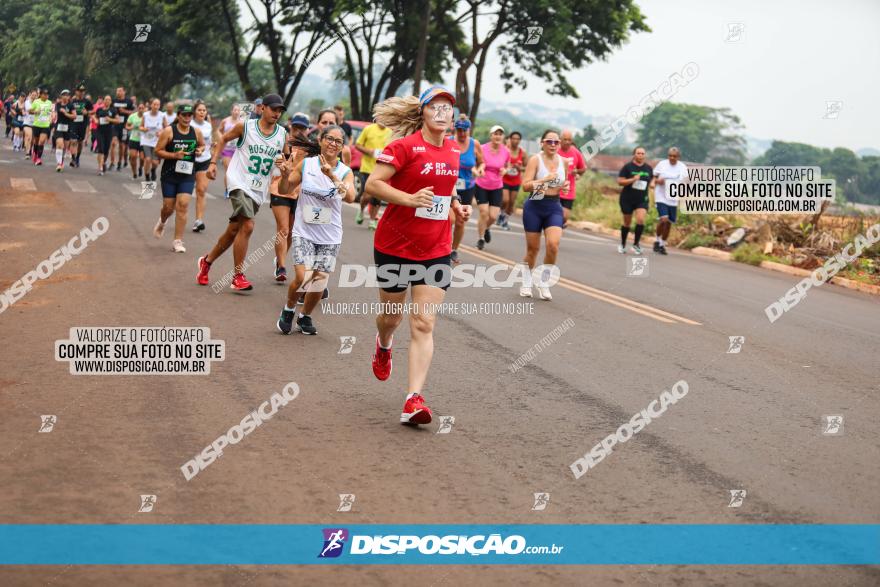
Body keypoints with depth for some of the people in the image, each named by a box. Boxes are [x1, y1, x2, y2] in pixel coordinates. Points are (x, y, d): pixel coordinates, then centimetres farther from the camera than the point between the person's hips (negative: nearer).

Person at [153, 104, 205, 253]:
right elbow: (158, 151, -6)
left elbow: (202, 145, 22)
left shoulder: (196, 132, 2)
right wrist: (174, 155, -19)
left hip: (187, 175, 2)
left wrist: (200, 150, -1)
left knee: (183, 205, -10)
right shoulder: (168, 131, -8)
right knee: (168, 207, 6)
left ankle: (178, 241, -5)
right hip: (170, 174, -2)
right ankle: (161, 223, 45)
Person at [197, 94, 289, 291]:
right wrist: (213, 162, 1)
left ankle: (206, 261, 33)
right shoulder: (245, 127, -5)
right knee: (247, 226, -21)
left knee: (233, 231, 12)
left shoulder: (282, 134, 5)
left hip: (258, 191, 5)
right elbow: (223, 139, 9)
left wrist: (283, 162, -6)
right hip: (239, 183, -5)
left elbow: (286, 156, 17)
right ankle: (238, 276, -13)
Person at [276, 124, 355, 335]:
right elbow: (285, 190, 7)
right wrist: (285, 175, -14)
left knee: (319, 282, 3)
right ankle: (288, 310, 13)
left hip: (330, 236, 1)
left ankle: (305, 317, 30)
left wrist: (332, 177, -34)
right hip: (304, 231, -1)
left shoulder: (345, 172, -5)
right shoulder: (306, 164, -4)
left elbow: (350, 197, -23)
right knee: (302, 277, -16)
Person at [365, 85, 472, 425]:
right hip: (395, 246, -3)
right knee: (392, 316, 15)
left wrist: (456, 206, 6)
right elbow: (373, 184, -18)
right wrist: (410, 199, -30)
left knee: (424, 325, -7)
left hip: (436, 250, 4)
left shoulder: (453, 152, 7)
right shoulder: (405, 146, -12)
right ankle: (384, 346, 53)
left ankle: (413, 400, -12)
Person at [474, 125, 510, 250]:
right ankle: (481, 239, 12)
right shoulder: (483, 149, -13)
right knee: (484, 213, -9)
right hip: (481, 186, -2)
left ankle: (486, 228, 33)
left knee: (493, 216, -3)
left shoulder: (506, 152, -4)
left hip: (496, 188, 2)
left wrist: (504, 170, -10)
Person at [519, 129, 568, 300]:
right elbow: (525, 185, -17)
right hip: (534, 206, -3)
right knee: (533, 248, 6)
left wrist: (564, 186, 1)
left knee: (553, 244, -16)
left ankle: (544, 284, 2)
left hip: (554, 208, 3)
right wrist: (544, 179, -27)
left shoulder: (562, 161, 6)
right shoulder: (535, 160, -8)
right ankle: (527, 283, 28)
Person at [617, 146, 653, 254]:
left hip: (642, 200, 2)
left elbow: (651, 180, 23)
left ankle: (636, 244, -4)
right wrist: (633, 179, -22)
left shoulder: (648, 168, 6)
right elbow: (619, 181, -10)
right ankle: (622, 244, 28)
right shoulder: (627, 167, -6)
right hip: (627, 199, -2)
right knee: (627, 222, 8)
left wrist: (651, 184, 0)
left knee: (641, 220, -18)